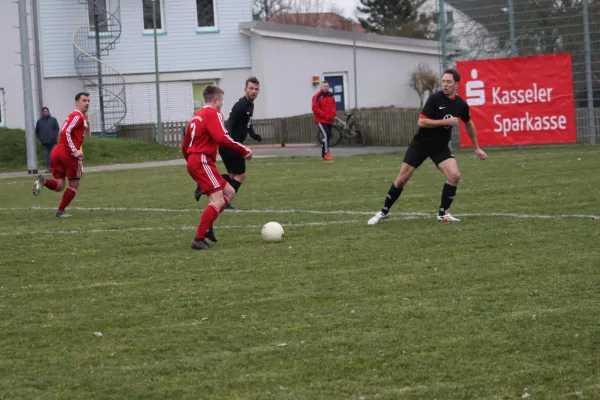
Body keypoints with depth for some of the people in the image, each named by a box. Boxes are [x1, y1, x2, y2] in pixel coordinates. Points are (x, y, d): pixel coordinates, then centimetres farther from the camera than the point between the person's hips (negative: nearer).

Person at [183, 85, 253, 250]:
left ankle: (207, 226, 5)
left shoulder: (196, 116, 22)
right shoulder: (213, 114, -7)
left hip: (193, 161, 10)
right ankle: (199, 239, -20)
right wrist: (244, 150, -15)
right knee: (218, 201, -15)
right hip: (203, 161, -10)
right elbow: (222, 138, -22)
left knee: (229, 192, 15)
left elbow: (184, 146, 24)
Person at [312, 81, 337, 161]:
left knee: (328, 136, 8)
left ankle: (323, 155, 16)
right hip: (321, 120, -7)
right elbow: (315, 109, -13)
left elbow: (334, 106, 14)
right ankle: (326, 153, -20)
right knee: (325, 135, -20)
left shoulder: (330, 96, 12)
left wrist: (332, 115, -5)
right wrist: (325, 115, -16)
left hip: (329, 121, 7)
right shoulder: (317, 97, -8)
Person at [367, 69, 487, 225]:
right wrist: (446, 121, -26)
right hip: (421, 144, -3)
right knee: (402, 178, -2)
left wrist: (477, 148, 22)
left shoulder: (461, 105, -3)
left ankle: (443, 213, 0)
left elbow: (469, 124, 17)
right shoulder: (435, 99, -18)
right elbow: (421, 122, -23)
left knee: (455, 175, -17)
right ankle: (384, 211, 15)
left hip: (440, 147, 3)